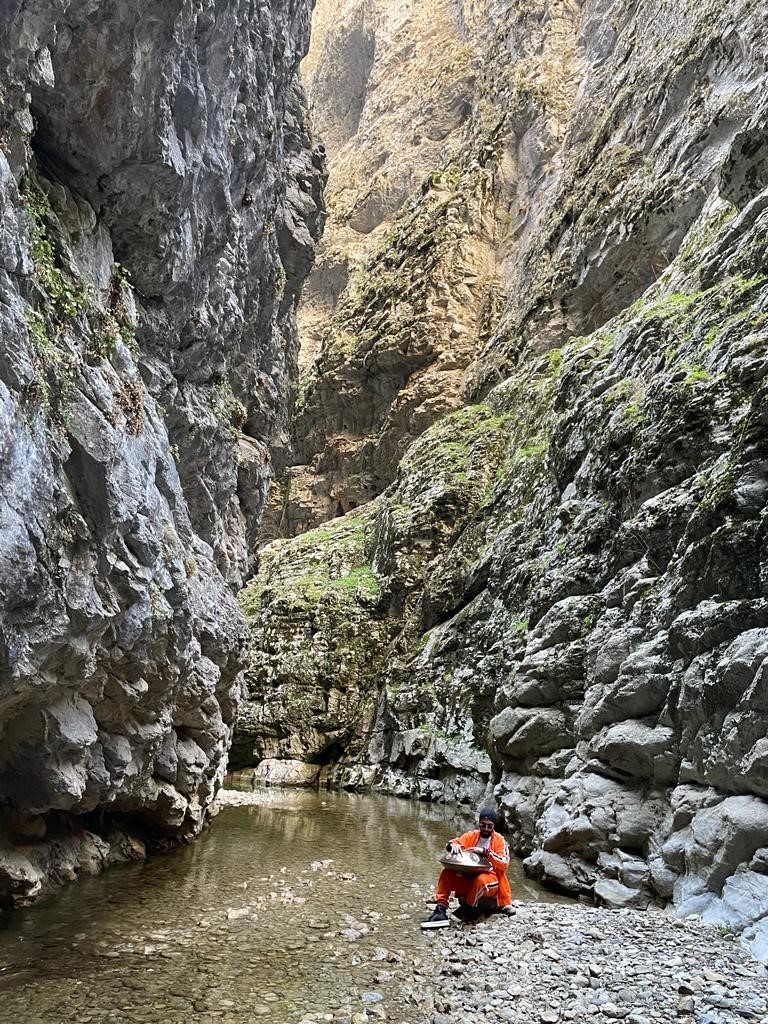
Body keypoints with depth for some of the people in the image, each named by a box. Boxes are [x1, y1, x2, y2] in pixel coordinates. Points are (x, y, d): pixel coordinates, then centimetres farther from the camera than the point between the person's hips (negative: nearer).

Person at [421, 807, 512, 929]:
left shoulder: (499, 840, -2)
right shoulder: (471, 835, 6)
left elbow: (504, 864, -14)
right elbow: (452, 843, -3)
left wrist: (485, 852, -25)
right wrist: (453, 845, -28)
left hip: (490, 880, -4)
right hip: (469, 877, 4)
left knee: (481, 880, -38)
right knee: (447, 873, -18)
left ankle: (468, 910, -14)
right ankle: (440, 911, -22)